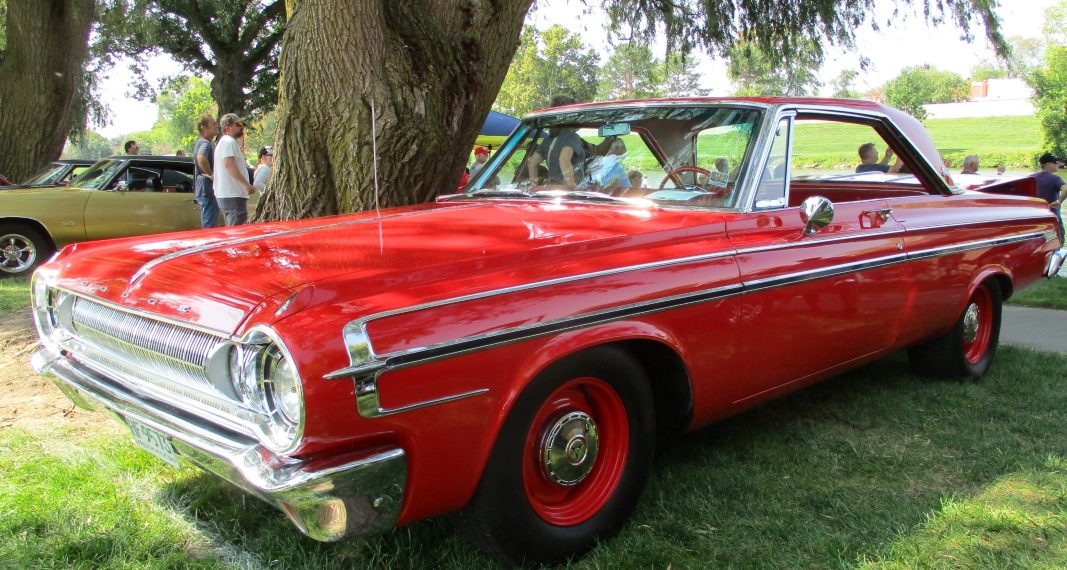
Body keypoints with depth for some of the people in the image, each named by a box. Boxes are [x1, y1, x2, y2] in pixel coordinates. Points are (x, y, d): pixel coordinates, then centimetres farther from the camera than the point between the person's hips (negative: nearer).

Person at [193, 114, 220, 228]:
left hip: (204, 190, 11)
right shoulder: (205, 143, -14)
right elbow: (201, 158, -35)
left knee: (207, 225, 17)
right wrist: (210, 174, -25)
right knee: (210, 227, -10)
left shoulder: (201, 142, 19)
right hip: (208, 190, -11)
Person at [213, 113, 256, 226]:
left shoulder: (224, 142, 24)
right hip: (233, 195, -11)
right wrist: (247, 184, -24)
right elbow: (229, 164, -22)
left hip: (226, 194, 11)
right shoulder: (229, 142, -10)